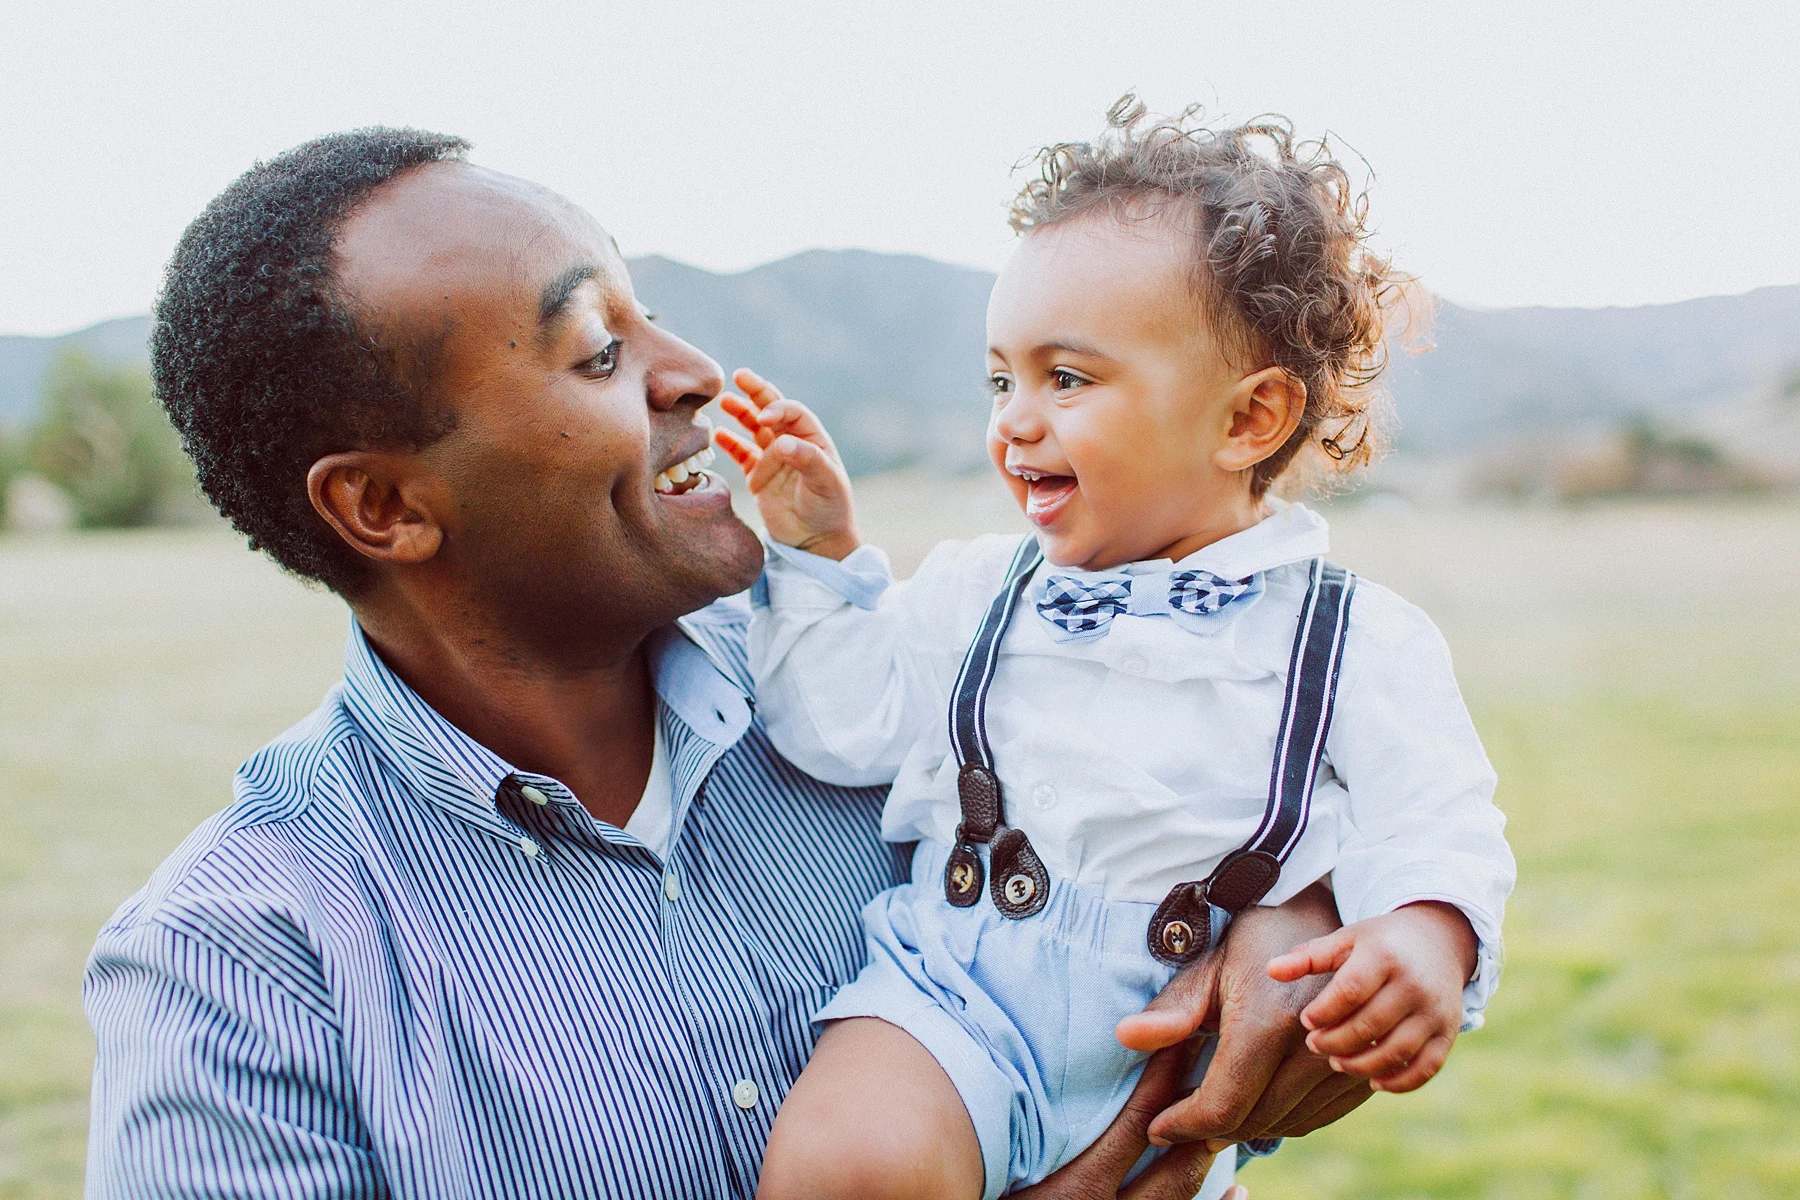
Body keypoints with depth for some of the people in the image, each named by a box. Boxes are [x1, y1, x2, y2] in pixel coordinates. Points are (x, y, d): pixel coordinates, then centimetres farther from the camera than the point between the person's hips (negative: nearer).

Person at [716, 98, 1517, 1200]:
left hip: (1188, 1055, 1)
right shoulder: (975, 595, 10)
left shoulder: (1358, 643, 0)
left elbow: (1434, 829, -3)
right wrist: (822, 552, 1)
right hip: (960, 999, -1)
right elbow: (844, 723, 8)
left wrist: (1429, 938, -23)